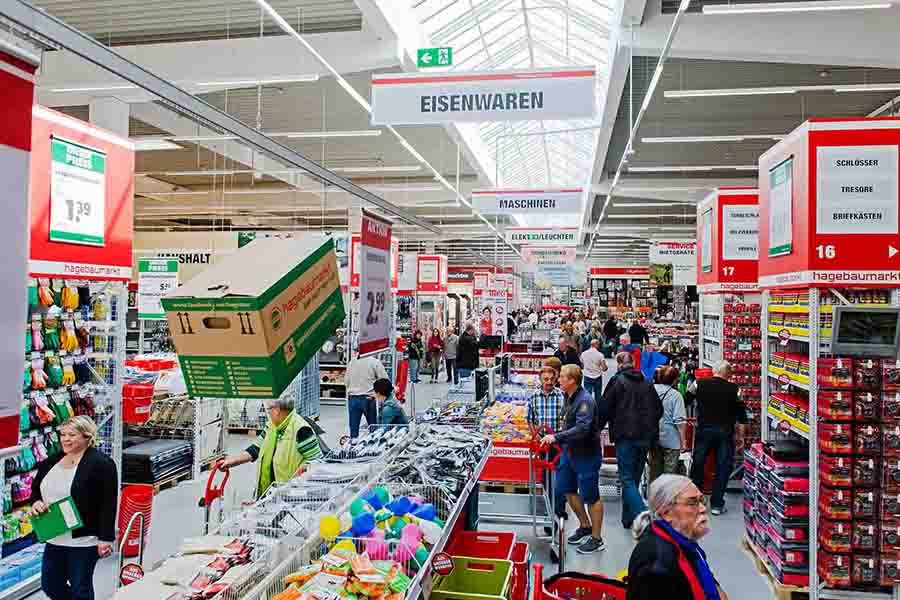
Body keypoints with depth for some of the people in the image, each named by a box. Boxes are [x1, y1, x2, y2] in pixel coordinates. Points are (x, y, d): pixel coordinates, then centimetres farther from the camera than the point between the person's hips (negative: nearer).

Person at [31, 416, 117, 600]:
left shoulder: (101, 463, -15)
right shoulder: (52, 461, 8)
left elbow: (108, 504, -16)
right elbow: (35, 488, 21)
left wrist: (106, 538, -18)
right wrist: (36, 502, -3)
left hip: (83, 540, -7)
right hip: (54, 539, 8)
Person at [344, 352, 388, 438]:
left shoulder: (351, 362, 6)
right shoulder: (375, 362, -7)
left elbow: (346, 381, 12)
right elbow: (384, 380, -9)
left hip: (352, 398, 4)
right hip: (368, 398, -3)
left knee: (353, 428, 8)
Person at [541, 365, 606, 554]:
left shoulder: (585, 400, -23)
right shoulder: (569, 398, 6)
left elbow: (582, 428, -33)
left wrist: (556, 437, -35)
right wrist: (556, 437, 14)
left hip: (587, 455, -10)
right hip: (570, 452, 10)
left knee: (590, 496, 3)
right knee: (566, 489, 18)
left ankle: (597, 539, 18)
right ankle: (585, 526, 36)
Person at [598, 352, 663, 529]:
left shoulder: (617, 381, -4)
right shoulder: (647, 384, 11)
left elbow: (605, 408, -4)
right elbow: (658, 409, 16)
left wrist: (597, 428, 8)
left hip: (625, 436, -5)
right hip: (645, 437, 6)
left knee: (627, 479, -5)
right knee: (634, 477, 15)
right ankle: (628, 518, 22)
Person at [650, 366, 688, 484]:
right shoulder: (675, 395, -12)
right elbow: (680, 420, -15)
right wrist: (683, 441, -9)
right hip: (671, 439, -4)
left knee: (654, 470, 16)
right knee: (670, 471, 3)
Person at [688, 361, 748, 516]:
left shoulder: (699, 384, -1)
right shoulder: (734, 389, -2)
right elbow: (741, 415, 1)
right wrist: (740, 436, 8)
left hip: (704, 429, 1)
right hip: (725, 432, -1)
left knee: (697, 465, 13)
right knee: (722, 468, 7)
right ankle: (717, 504, 9)